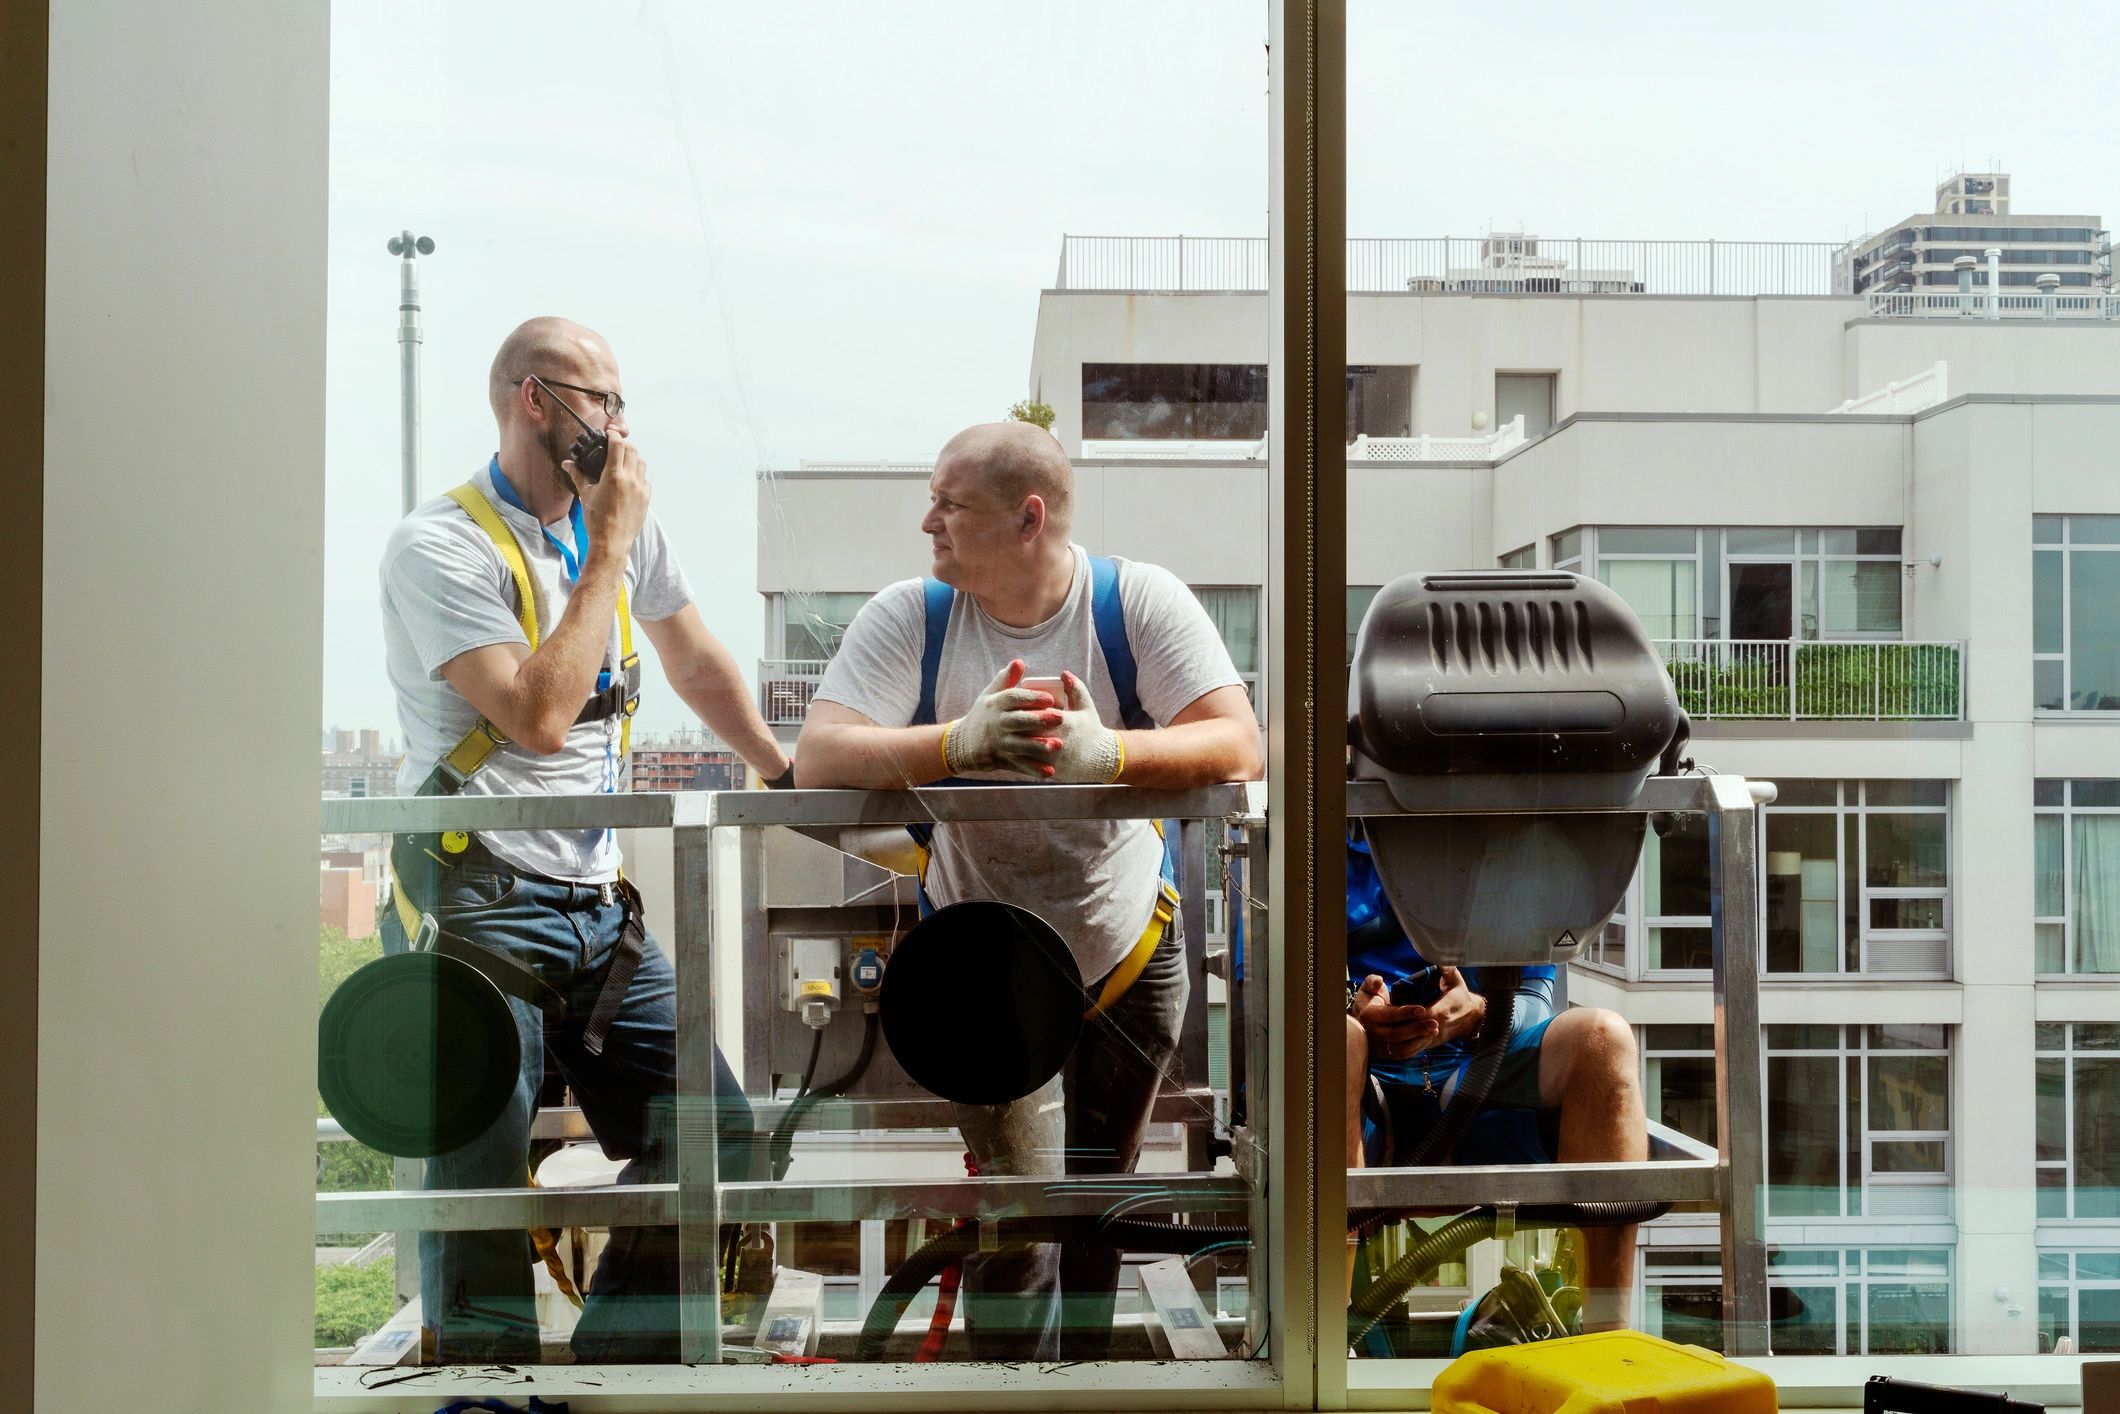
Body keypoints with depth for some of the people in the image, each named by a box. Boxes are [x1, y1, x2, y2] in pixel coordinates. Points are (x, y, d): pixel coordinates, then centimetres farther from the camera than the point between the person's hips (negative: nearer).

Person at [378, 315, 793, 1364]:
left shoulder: (622, 525, 12)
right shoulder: (437, 547, -9)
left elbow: (694, 659, 29)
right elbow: (539, 717, -20)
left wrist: (785, 774, 31)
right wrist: (607, 549, -12)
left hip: (596, 904, 7)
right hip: (480, 906, -6)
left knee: (712, 1133, 0)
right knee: (482, 1184, -10)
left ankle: (611, 1371, 15)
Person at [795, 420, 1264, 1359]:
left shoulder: (1140, 603, -13)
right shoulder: (910, 617, -12)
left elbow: (1239, 746, -23)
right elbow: (818, 757, -23)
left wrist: (1107, 751, -41)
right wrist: (957, 742, -40)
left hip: (1131, 953, 1)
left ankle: (1081, 1371, 38)